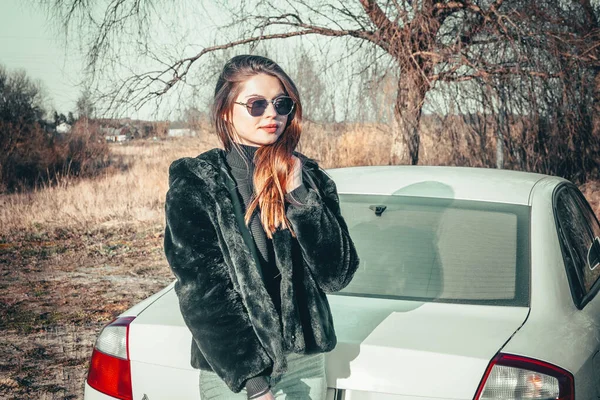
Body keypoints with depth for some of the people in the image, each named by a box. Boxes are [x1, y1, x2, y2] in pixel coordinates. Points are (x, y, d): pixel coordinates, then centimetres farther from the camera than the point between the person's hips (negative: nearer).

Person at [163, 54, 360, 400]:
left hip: (307, 361, 3)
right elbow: (202, 293, -12)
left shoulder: (308, 176, 2)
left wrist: (300, 195, -16)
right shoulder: (195, 184, -7)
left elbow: (338, 274, -6)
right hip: (230, 371, -3)